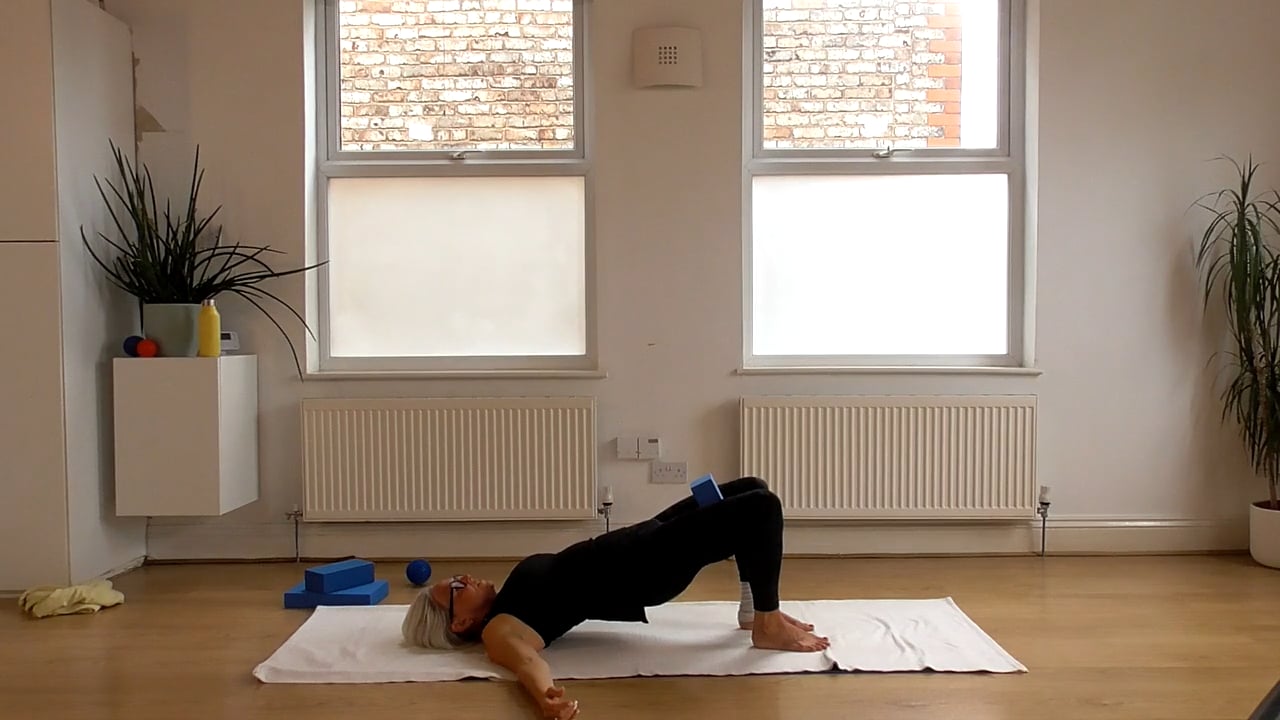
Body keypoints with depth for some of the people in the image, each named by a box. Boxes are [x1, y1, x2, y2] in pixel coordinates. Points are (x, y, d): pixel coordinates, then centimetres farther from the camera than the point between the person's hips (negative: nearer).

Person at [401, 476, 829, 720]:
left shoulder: (503, 601, 14)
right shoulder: (497, 629, -13)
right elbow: (526, 659, -34)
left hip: (641, 541, 10)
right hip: (645, 567, -10)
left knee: (751, 489, 11)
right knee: (761, 507, -20)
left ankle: (755, 610, 17)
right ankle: (768, 628, -4)